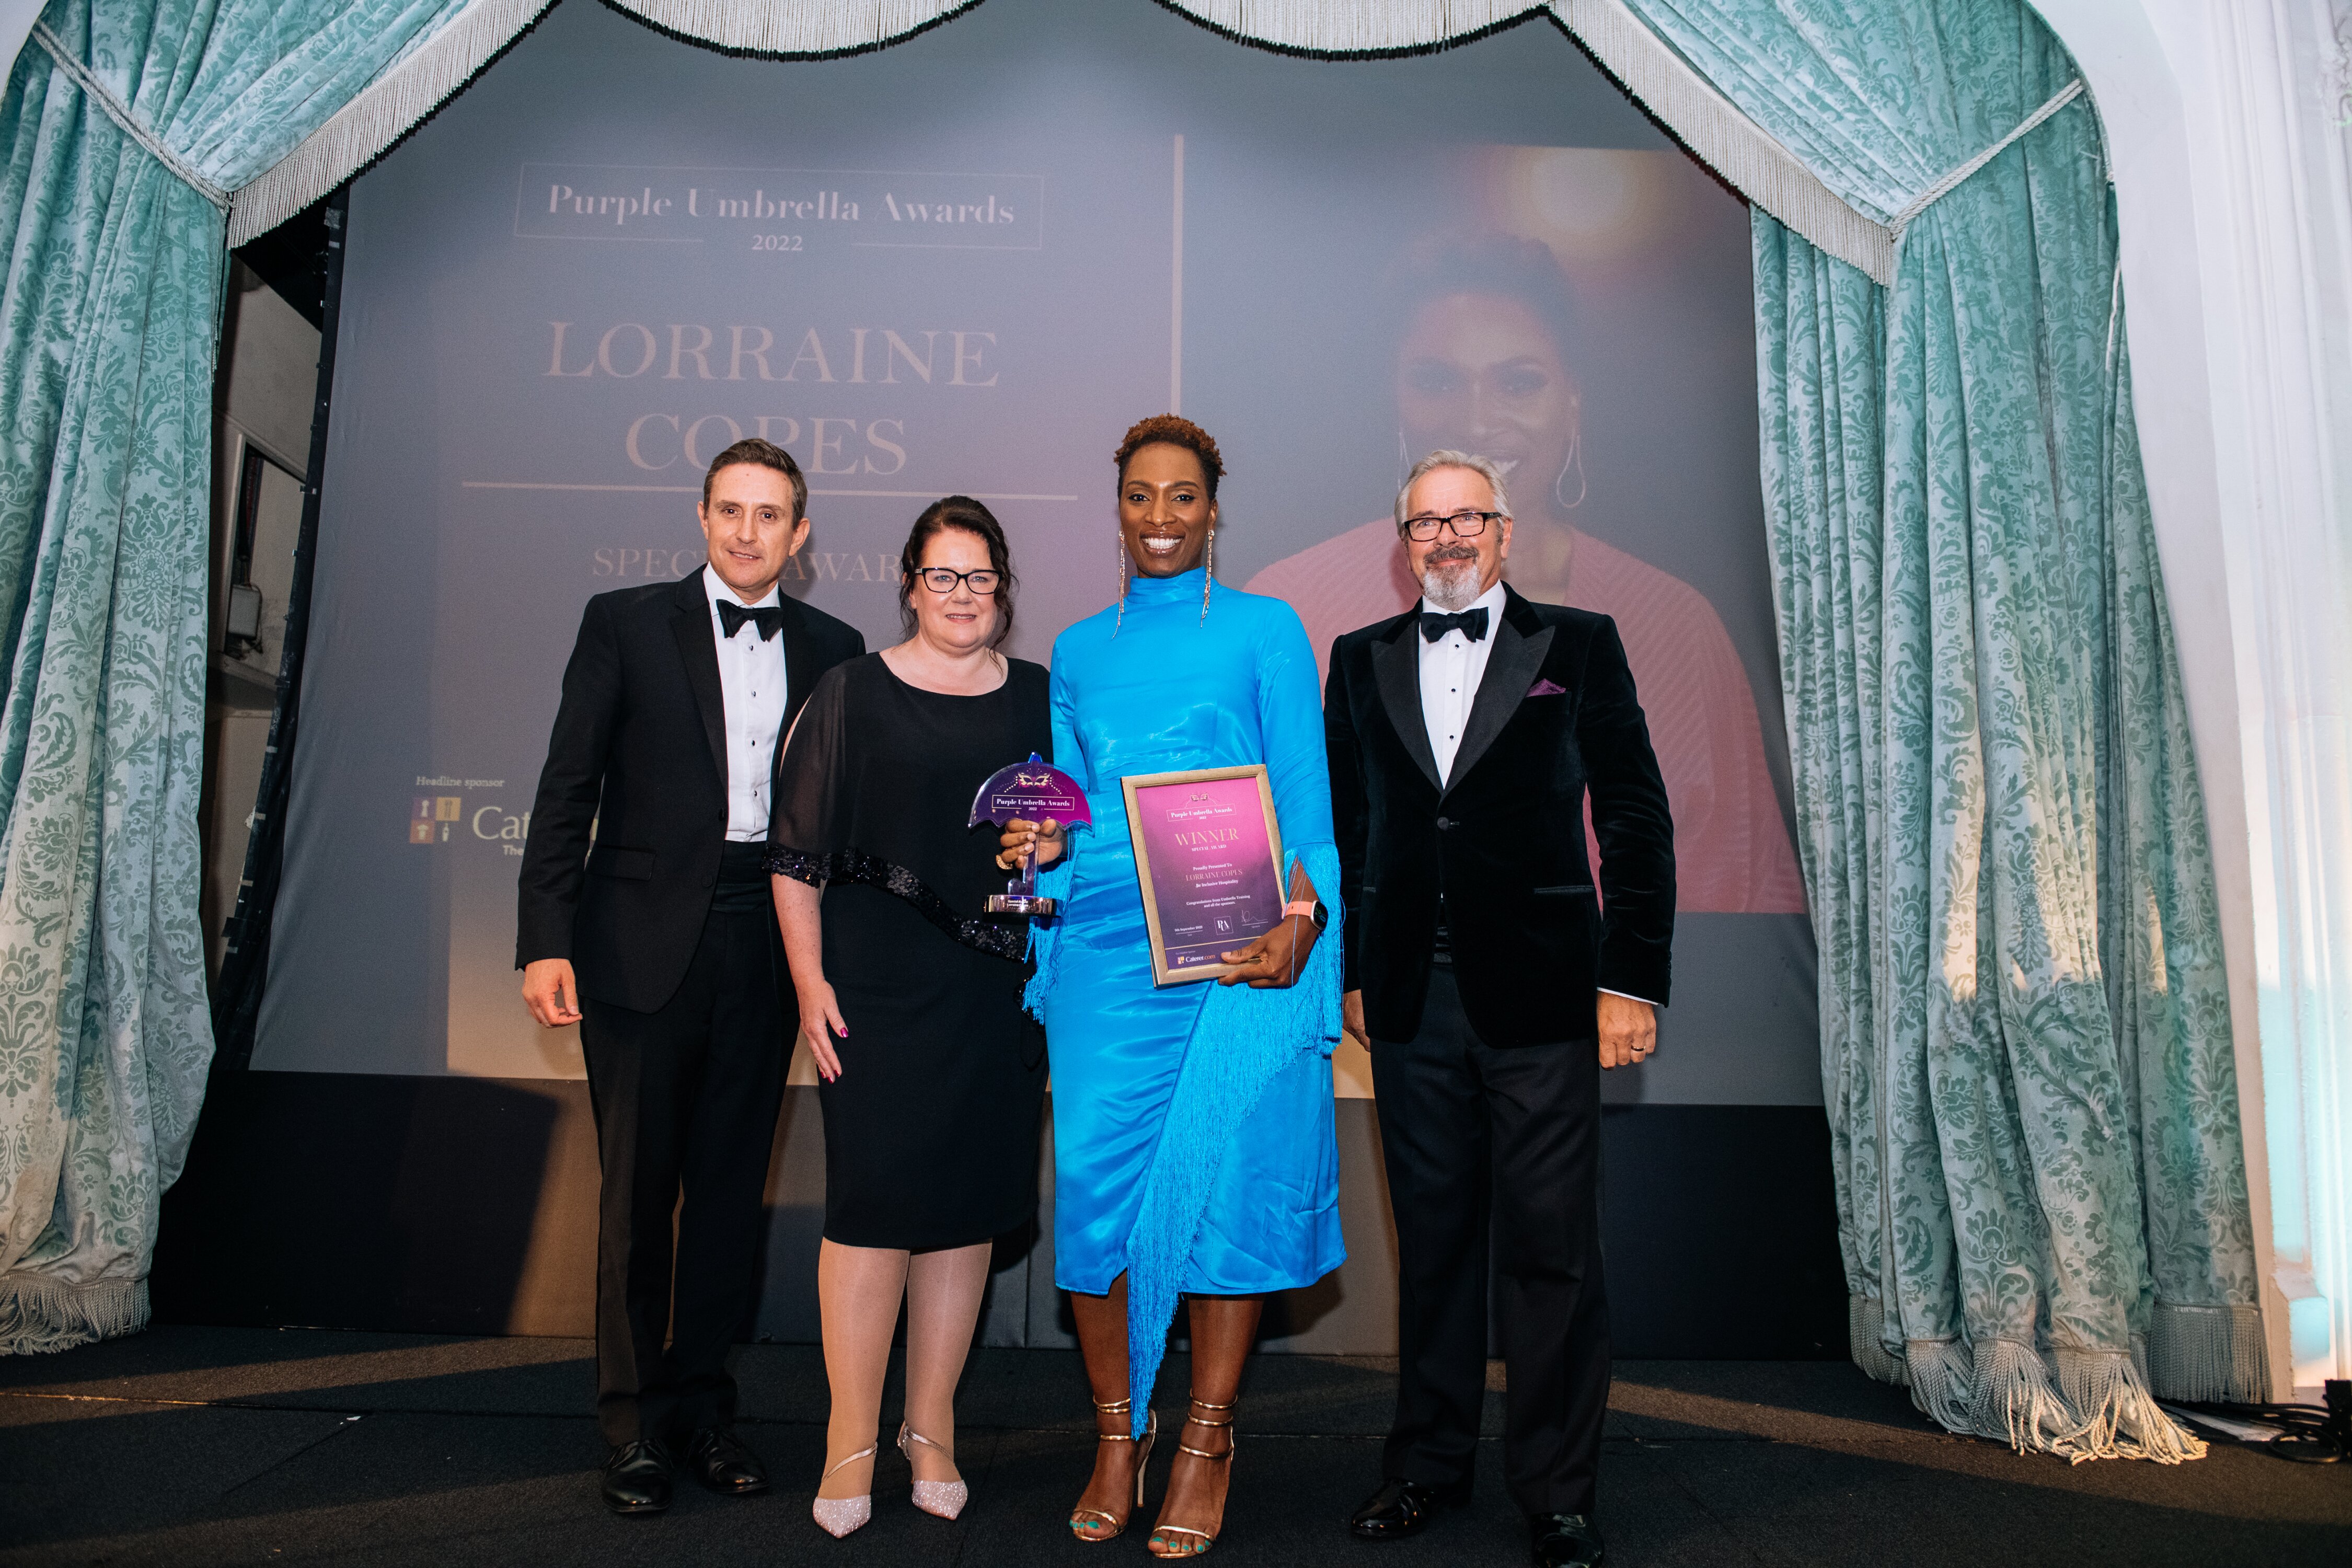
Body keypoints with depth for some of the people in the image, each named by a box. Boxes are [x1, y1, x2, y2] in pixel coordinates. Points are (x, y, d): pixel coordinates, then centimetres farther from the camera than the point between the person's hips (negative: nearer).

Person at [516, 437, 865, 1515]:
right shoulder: (625, 622, 3)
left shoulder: (833, 648, 9)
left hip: (765, 944, 2)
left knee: (732, 1183, 10)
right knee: (638, 1185, 5)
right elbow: (568, 790, 0)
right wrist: (546, 941, -9)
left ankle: (703, 1402, 26)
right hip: (643, 942, -2)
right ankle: (635, 1423, 20)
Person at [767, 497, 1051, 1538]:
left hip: (998, 990, 3)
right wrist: (809, 978, -5)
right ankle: (851, 1442, 11)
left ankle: (931, 1426, 21)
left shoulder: (1041, 701, 10)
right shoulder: (853, 692, 3)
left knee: (966, 1202, 7)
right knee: (873, 1196, -3)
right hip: (877, 985, -2)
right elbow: (797, 849, 1)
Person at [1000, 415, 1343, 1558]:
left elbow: (1305, 798, 1)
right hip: (1104, 950, 3)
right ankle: (1118, 1434, 18)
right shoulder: (1079, 650, 18)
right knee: (1094, 1180, -1)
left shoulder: (1265, 629, 7)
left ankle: (1207, 1439, 16)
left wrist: (1298, 922, -13)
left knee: (1223, 1180, -2)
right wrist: (1047, 845, -3)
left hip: (1237, 949, -3)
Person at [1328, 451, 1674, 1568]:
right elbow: (1345, 828, 12)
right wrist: (1349, 972, 7)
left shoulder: (1578, 645, 4)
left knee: (1551, 1249, 2)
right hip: (1410, 1002, 3)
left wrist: (1633, 979, -4)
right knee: (1431, 1239, 12)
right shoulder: (1361, 661, 12)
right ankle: (1430, 1463, 28)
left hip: (1540, 994, -2)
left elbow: (1636, 817, 2)